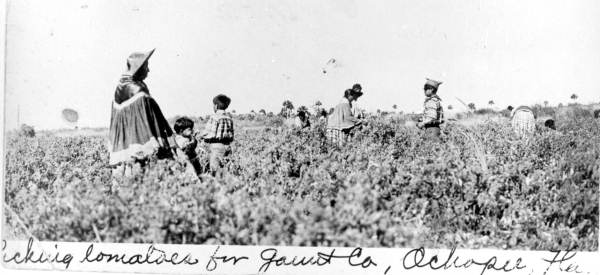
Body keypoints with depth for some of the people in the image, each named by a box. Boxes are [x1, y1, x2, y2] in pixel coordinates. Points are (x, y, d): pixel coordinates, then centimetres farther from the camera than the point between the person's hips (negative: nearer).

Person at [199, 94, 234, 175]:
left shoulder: (214, 118, -11)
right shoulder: (229, 118, 8)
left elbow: (207, 132, -8)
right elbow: (231, 134, 10)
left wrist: (201, 135, 11)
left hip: (216, 145, -7)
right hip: (227, 145, 7)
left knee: (214, 167, -4)